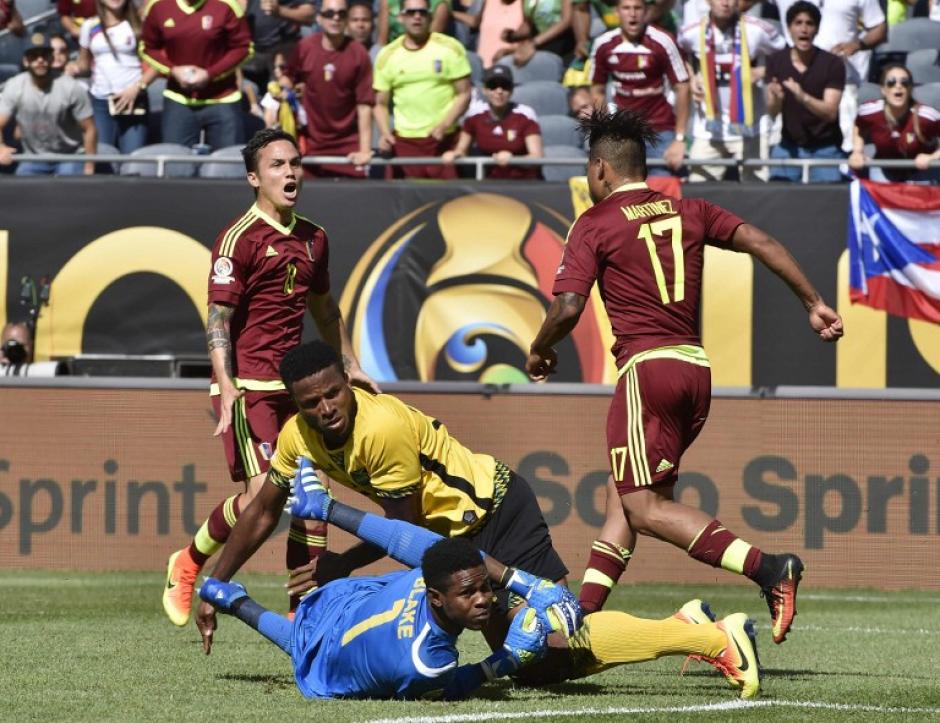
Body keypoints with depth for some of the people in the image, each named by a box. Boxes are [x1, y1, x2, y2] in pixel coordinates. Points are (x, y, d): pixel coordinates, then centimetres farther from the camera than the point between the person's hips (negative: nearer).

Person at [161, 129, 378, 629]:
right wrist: (228, 392, -23)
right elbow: (218, 320, -13)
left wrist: (351, 367, 29)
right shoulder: (239, 239, -9)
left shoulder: (313, 239, 13)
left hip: (295, 387, 7)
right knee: (262, 491, -15)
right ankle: (188, 564, 7)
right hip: (249, 387, -7)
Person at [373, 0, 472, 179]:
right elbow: (381, 104, 11)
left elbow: (463, 94, 0)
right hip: (404, 141, 2)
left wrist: (444, 125, -14)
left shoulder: (450, 48, 0)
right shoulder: (388, 56, 6)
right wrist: (385, 133, -8)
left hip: (444, 140, -2)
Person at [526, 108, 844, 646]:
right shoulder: (688, 211, 14)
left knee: (644, 506, -10)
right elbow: (760, 242, 4)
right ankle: (585, 613, 13)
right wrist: (814, 303, 6)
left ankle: (768, 569, -26)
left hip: (648, 367, -7)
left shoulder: (596, 224, -2)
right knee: (623, 493, 16)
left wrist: (540, 352, 9)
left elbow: (568, 308, -10)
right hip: (697, 368, 7)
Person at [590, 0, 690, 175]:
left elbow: (682, 88, -10)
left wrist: (680, 139, -13)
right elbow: (598, 91, 8)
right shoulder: (603, 46, -4)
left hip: (660, 129, -3)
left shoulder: (662, 43, -14)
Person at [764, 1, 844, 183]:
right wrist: (776, 99, -28)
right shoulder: (776, 62, -2)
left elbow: (830, 112, -17)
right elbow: (772, 112, -4)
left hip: (825, 148, -2)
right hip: (789, 145, 2)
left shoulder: (832, 64, -10)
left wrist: (803, 97, -35)